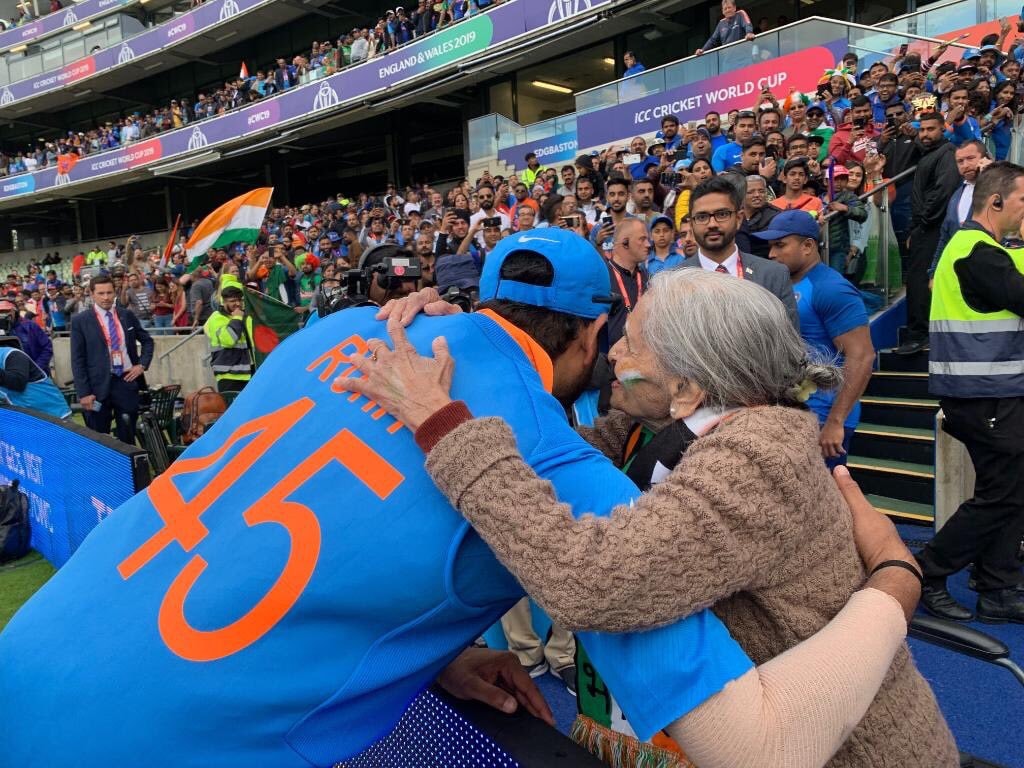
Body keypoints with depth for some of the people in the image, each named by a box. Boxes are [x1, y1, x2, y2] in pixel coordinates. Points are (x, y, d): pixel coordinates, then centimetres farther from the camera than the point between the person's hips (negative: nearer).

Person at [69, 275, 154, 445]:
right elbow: (77, 360, -3)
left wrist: (142, 364, 5)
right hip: (99, 386, -2)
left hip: (127, 382, 3)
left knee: (128, 437, 10)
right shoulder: (80, 321, -2)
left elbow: (147, 341, 21)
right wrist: (84, 393, -10)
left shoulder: (127, 315, 8)